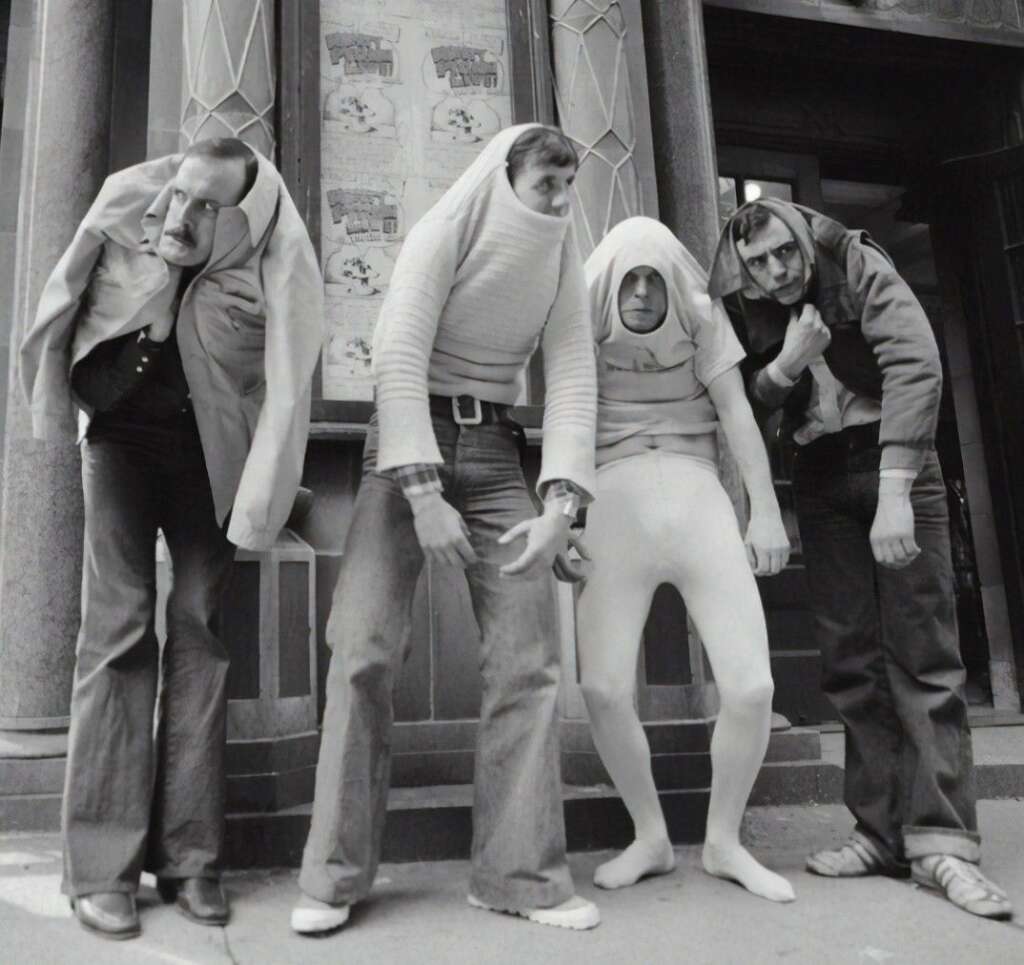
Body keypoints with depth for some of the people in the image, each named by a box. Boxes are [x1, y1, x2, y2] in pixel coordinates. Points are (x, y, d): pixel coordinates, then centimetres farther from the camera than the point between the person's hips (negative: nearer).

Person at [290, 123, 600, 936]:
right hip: (409, 442, -3)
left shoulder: (562, 261, 7)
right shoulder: (446, 230, -5)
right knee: (365, 650, -11)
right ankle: (336, 875, 2)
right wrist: (424, 495, -24)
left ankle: (521, 873, 4)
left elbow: (573, 380, -1)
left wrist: (561, 504, -15)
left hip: (495, 450, 4)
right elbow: (398, 359, -15)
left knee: (528, 658, -6)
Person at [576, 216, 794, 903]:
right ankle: (651, 838, 13)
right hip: (615, 504, 0)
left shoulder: (701, 317, 10)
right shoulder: (587, 327, 8)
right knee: (603, 688, -12)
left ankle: (724, 841, 14)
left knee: (751, 687, -10)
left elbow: (736, 412, 8)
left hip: (697, 498, 1)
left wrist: (766, 509, 3)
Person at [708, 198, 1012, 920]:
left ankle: (941, 840, -6)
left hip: (893, 458, -3)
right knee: (851, 658, 0)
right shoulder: (745, 309, 1)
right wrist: (786, 363, -21)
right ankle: (883, 831, 6)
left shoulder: (858, 265, -10)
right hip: (821, 476, 4)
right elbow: (747, 400, 1)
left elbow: (915, 365, -20)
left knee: (923, 651, -7)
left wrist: (894, 493, -29)